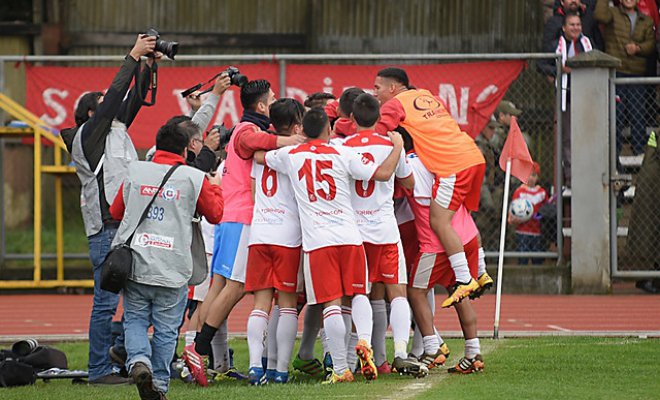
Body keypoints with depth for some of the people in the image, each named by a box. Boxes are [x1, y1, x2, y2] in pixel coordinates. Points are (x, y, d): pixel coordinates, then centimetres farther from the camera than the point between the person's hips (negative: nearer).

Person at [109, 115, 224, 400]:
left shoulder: (135, 172, 4)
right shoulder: (194, 179, -2)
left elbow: (116, 212, 16)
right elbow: (215, 214, 13)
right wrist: (215, 187, 30)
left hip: (135, 266, 2)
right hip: (173, 270, -2)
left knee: (135, 320, 16)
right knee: (166, 329, 9)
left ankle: (139, 361, -10)